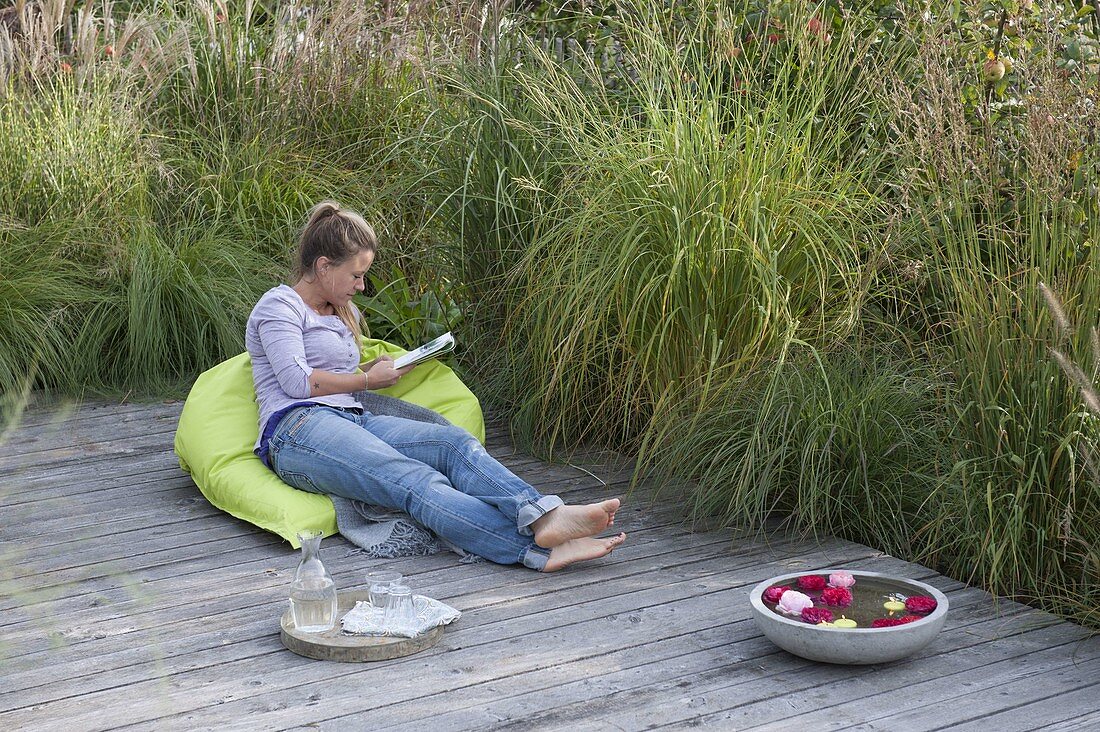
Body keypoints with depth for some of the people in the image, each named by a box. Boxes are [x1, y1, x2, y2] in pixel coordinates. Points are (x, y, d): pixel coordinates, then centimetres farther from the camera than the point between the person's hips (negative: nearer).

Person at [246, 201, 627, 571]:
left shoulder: (343, 313, 32)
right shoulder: (279, 306, 6)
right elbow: (298, 381, -6)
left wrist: (377, 367, 16)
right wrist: (368, 379, 5)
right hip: (298, 430, -8)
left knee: (454, 442, -24)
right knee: (417, 482, -34)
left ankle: (544, 516, -52)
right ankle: (536, 548, -57)